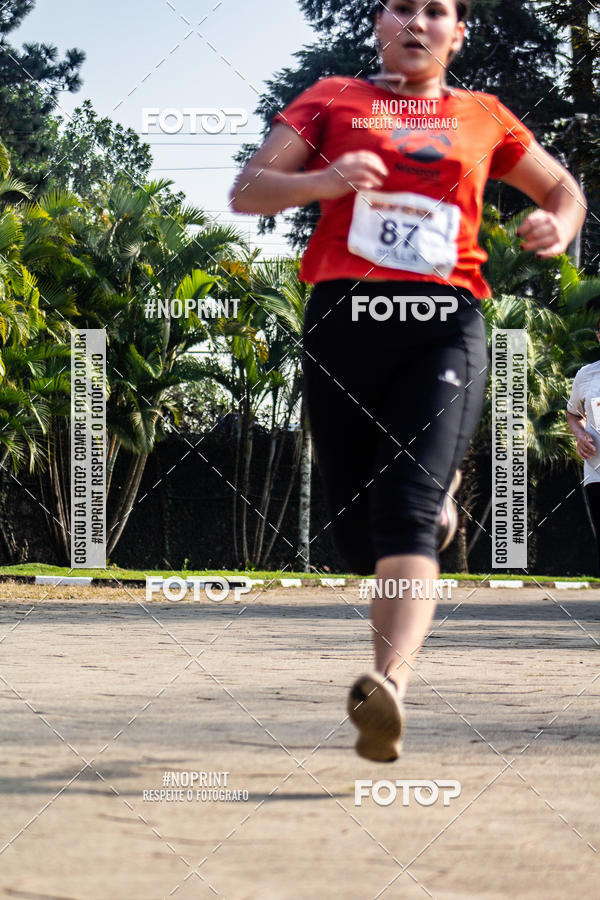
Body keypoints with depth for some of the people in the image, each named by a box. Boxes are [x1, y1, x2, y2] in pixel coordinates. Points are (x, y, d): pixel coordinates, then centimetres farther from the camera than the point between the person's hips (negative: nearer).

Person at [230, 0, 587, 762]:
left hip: (444, 326, -1)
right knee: (356, 526, 4)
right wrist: (323, 180, -12)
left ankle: (389, 688, -37)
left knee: (404, 512, -20)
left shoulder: (483, 118, 18)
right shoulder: (332, 100, 15)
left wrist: (558, 227, 6)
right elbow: (246, 192, 8)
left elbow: (564, 189, 31)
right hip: (344, 319, 1)